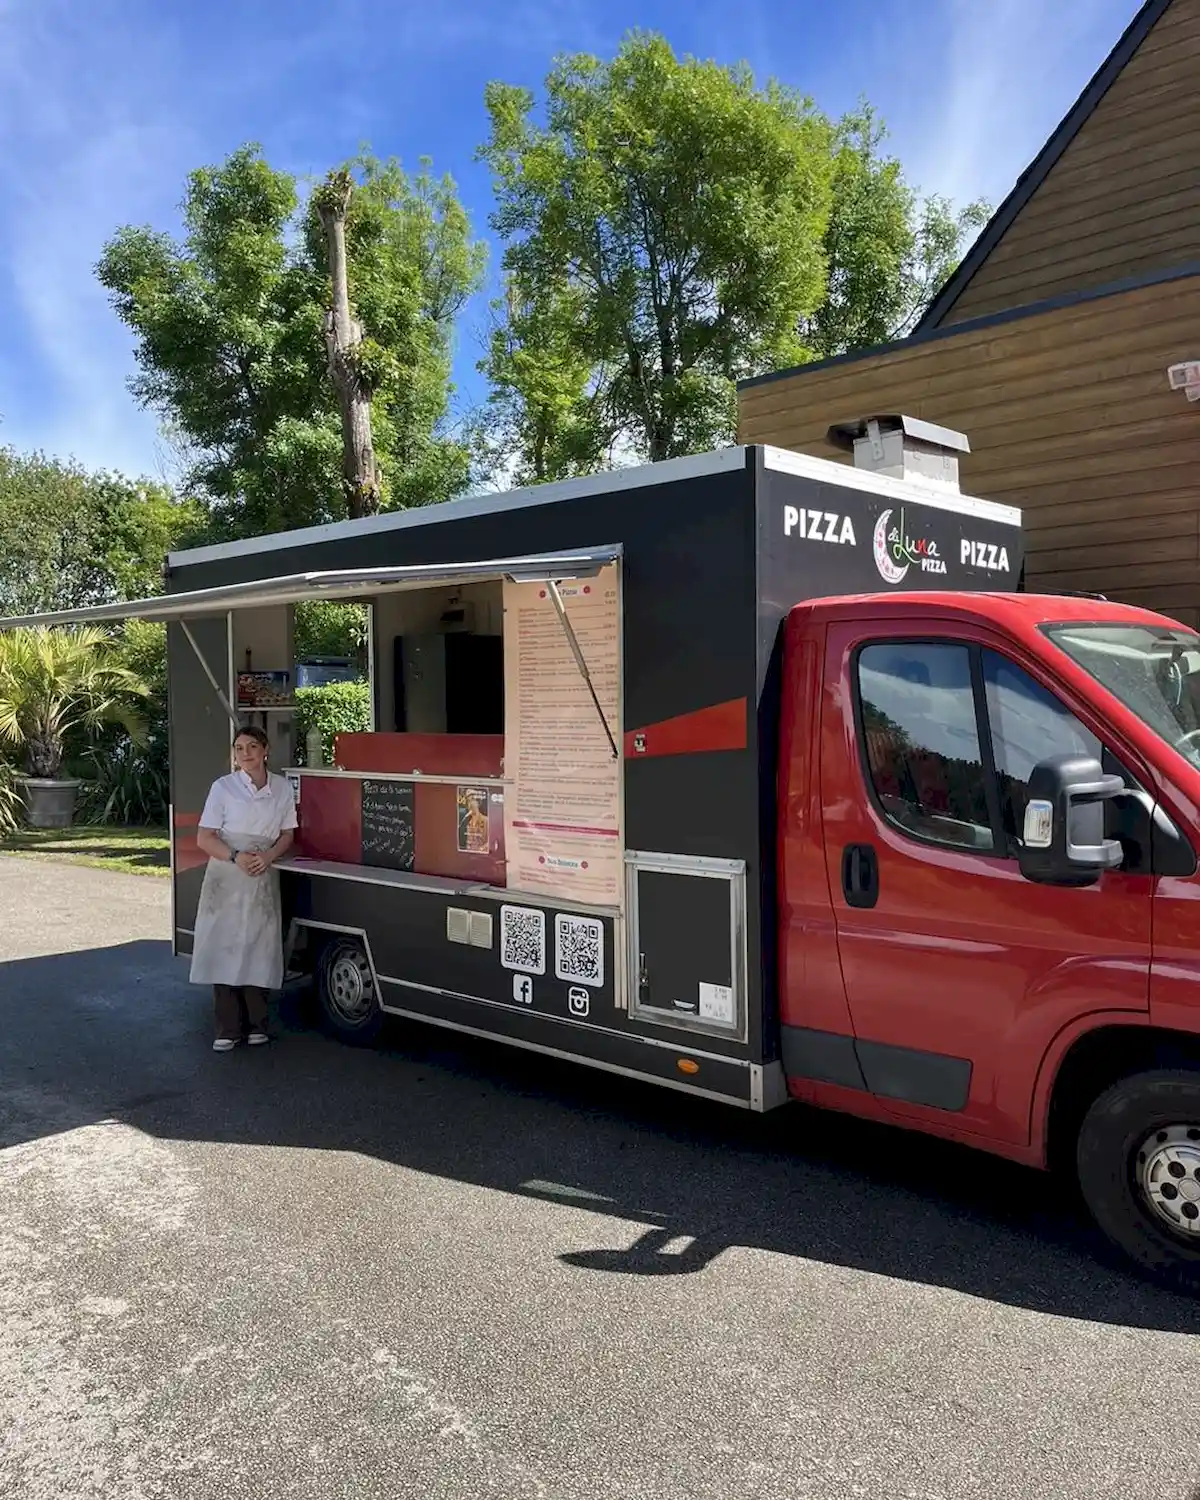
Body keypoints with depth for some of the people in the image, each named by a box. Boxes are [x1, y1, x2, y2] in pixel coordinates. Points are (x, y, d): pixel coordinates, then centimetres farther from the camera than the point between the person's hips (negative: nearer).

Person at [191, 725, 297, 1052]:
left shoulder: (282, 788, 4)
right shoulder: (223, 787, -3)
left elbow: (287, 835, 11)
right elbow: (204, 838, -4)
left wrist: (268, 856, -9)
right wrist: (236, 857, -19)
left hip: (264, 878, 2)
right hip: (226, 878, -2)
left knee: (259, 950, 3)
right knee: (224, 949, -2)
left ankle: (257, 1025, 15)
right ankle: (228, 1029, 6)